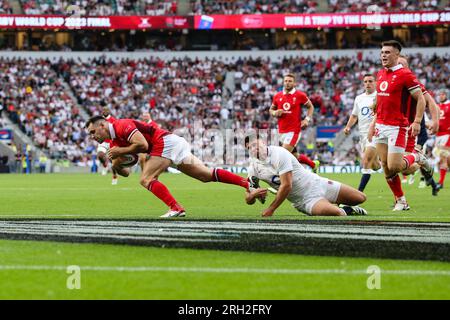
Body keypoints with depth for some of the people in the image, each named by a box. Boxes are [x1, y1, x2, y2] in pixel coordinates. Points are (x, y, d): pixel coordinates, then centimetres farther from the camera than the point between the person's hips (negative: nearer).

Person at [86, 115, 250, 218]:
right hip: (176, 143, 10)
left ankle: (176, 208, -22)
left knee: (146, 180, -14)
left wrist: (120, 151, -13)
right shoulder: (115, 141, 17)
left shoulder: (121, 125, -12)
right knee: (207, 175, 6)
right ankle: (248, 182, 2)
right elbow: (125, 172, 18)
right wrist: (115, 165, -3)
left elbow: (143, 144, -24)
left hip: (166, 142, -10)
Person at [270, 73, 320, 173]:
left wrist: (307, 119, -6)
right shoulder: (277, 96, 7)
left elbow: (310, 107, 8)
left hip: (294, 131, -5)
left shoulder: (300, 95, -4)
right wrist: (275, 113, -4)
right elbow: (271, 110, 19)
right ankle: (313, 164, 35)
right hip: (282, 131, 5)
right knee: (294, 156, 13)